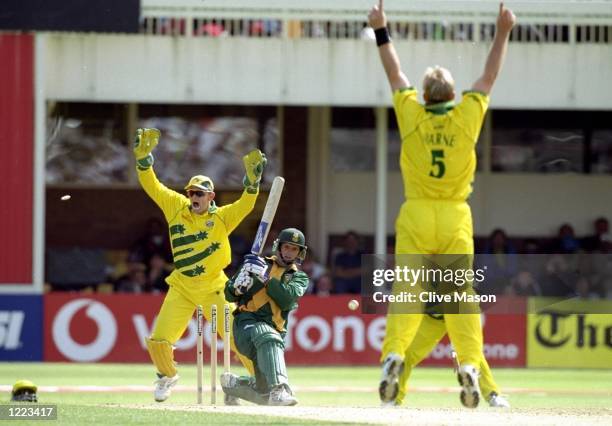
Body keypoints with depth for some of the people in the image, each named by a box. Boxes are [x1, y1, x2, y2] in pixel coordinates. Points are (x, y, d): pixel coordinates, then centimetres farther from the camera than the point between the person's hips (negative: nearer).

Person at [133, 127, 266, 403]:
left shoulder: (222, 217, -5)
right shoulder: (176, 207, 1)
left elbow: (246, 205, -19)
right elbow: (151, 186, -2)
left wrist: (252, 180, -34)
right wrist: (143, 158, -15)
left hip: (213, 289, -2)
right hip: (181, 287, 2)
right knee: (158, 341, -5)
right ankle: (167, 376, 25)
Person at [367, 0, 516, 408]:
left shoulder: (411, 114, -1)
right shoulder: (467, 116, -2)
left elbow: (395, 73, 9)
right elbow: (490, 76, 9)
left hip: (416, 216, 0)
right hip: (455, 218, 0)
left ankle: (394, 352, -20)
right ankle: (469, 363, -11)